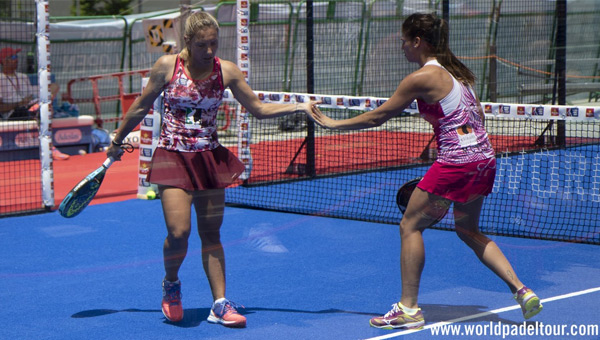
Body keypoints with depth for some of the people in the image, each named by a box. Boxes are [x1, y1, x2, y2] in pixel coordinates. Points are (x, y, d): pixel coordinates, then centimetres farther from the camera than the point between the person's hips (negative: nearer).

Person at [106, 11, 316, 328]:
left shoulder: (227, 71, -3)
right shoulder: (167, 66, -8)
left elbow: (259, 109, 5)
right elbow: (140, 107, 5)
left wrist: (300, 107, -5)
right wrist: (117, 141, 13)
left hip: (210, 158, 3)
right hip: (173, 157, -2)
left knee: (211, 233, 5)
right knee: (178, 231, -14)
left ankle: (220, 305, 14)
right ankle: (171, 284, 17)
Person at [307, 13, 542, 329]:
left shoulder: (421, 78, -10)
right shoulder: (456, 71, 13)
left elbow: (376, 117, -5)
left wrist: (333, 124, 6)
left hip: (456, 162, -9)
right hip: (485, 158, 9)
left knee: (410, 225, 3)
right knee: (468, 230, 23)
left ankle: (408, 309, 4)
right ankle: (522, 291, 15)